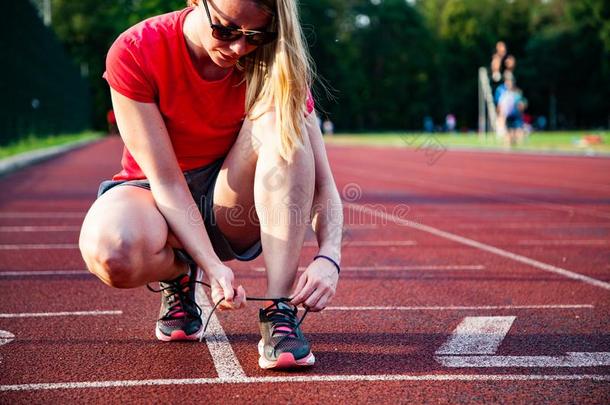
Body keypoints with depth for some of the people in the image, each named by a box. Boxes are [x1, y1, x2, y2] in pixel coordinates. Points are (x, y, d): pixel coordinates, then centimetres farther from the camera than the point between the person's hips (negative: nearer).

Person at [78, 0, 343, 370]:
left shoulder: (275, 64, -15)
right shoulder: (135, 53, -20)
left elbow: (322, 181, -16)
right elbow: (166, 180, -23)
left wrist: (328, 259, -34)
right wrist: (212, 265, -34)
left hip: (233, 205, 2)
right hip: (157, 200, -1)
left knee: (280, 118, -30)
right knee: (113, 252, -39)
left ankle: (279, 312, -28)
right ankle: (177, 276, 2)